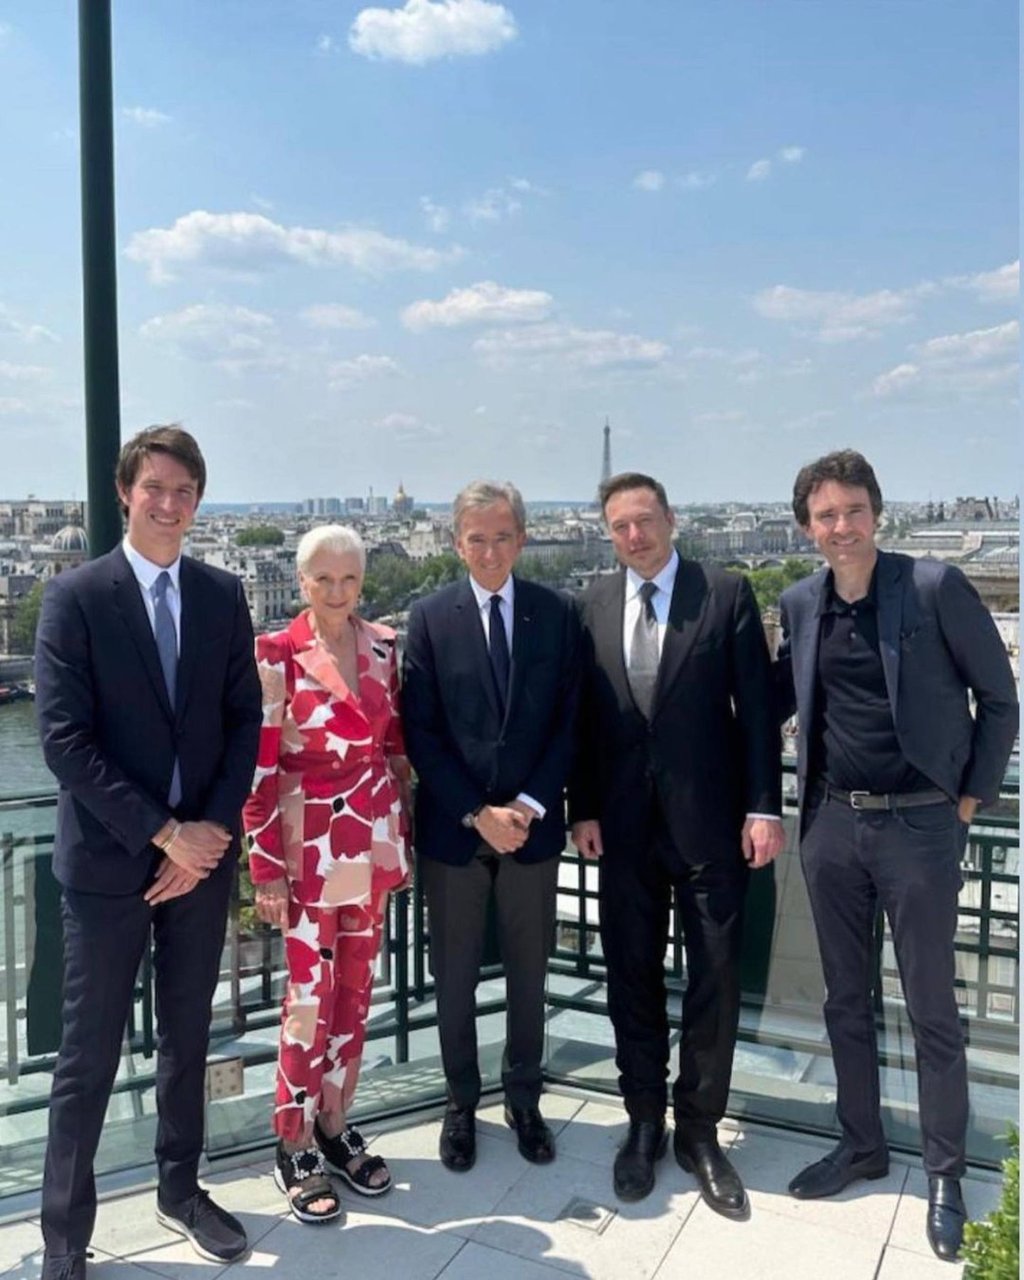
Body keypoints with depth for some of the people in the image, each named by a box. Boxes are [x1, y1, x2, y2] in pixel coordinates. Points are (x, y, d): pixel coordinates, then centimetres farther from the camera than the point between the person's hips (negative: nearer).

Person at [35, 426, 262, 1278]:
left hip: (202, 853, 4)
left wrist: (210, 830, -8)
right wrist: (162, 832, -16)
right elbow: (65, 738, -13)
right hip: (108, 858, -3)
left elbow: (244, 723, 3)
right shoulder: (76, 596, -7)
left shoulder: (223, 596, 4)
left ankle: (180, 1189, 36)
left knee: (188, 1037, 17)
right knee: (89, 1056, 6)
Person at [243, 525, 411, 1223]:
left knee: (356, 990, 14)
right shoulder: (276, 654, -11)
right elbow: (258, 769, -11)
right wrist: (266, 868, -11)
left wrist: (403, 836, 10)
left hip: (373, 844, 5)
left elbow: (397, 750, 10)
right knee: (311, 997, 3)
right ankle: (295, 1146, 21)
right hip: (310, 848, -5)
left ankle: (336, 1126, 30)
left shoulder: (385, 647, 4)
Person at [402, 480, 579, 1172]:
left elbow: (569, 720, 0)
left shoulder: (557, 612, 0)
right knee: (455, 976, 12)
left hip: (533, 823, 1)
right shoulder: (430, 617, -3)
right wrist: (477, 814, -12)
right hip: (453, 826, -1)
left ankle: (524, 1100, 34)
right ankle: (462, 1104, 31)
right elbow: (422, 732, -6)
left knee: (528, 973, 15)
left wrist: (530, 804, -10)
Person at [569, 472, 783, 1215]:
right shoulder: (594, 604, 5)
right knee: (632, 976, 12)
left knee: (715, 976, 6)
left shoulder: (727, 593, -3)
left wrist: (764, 807, -9)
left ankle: (698, 1129, 25)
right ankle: (644, 1124, 29)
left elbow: (756, 706, -4)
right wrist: (583, 808, 1)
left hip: (709, 819, -2)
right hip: (624, 821, 2)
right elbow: (585, 714, 5)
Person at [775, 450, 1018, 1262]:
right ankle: (861, 1144, 34)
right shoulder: (799, 604, 3)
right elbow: (782, 697, 16)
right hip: (832, 825, 5)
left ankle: (945, 1173, 25)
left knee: (932, 1010, 7)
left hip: (920, 825, -4)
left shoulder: (936, 587, -10)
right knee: (846, 999, 16)